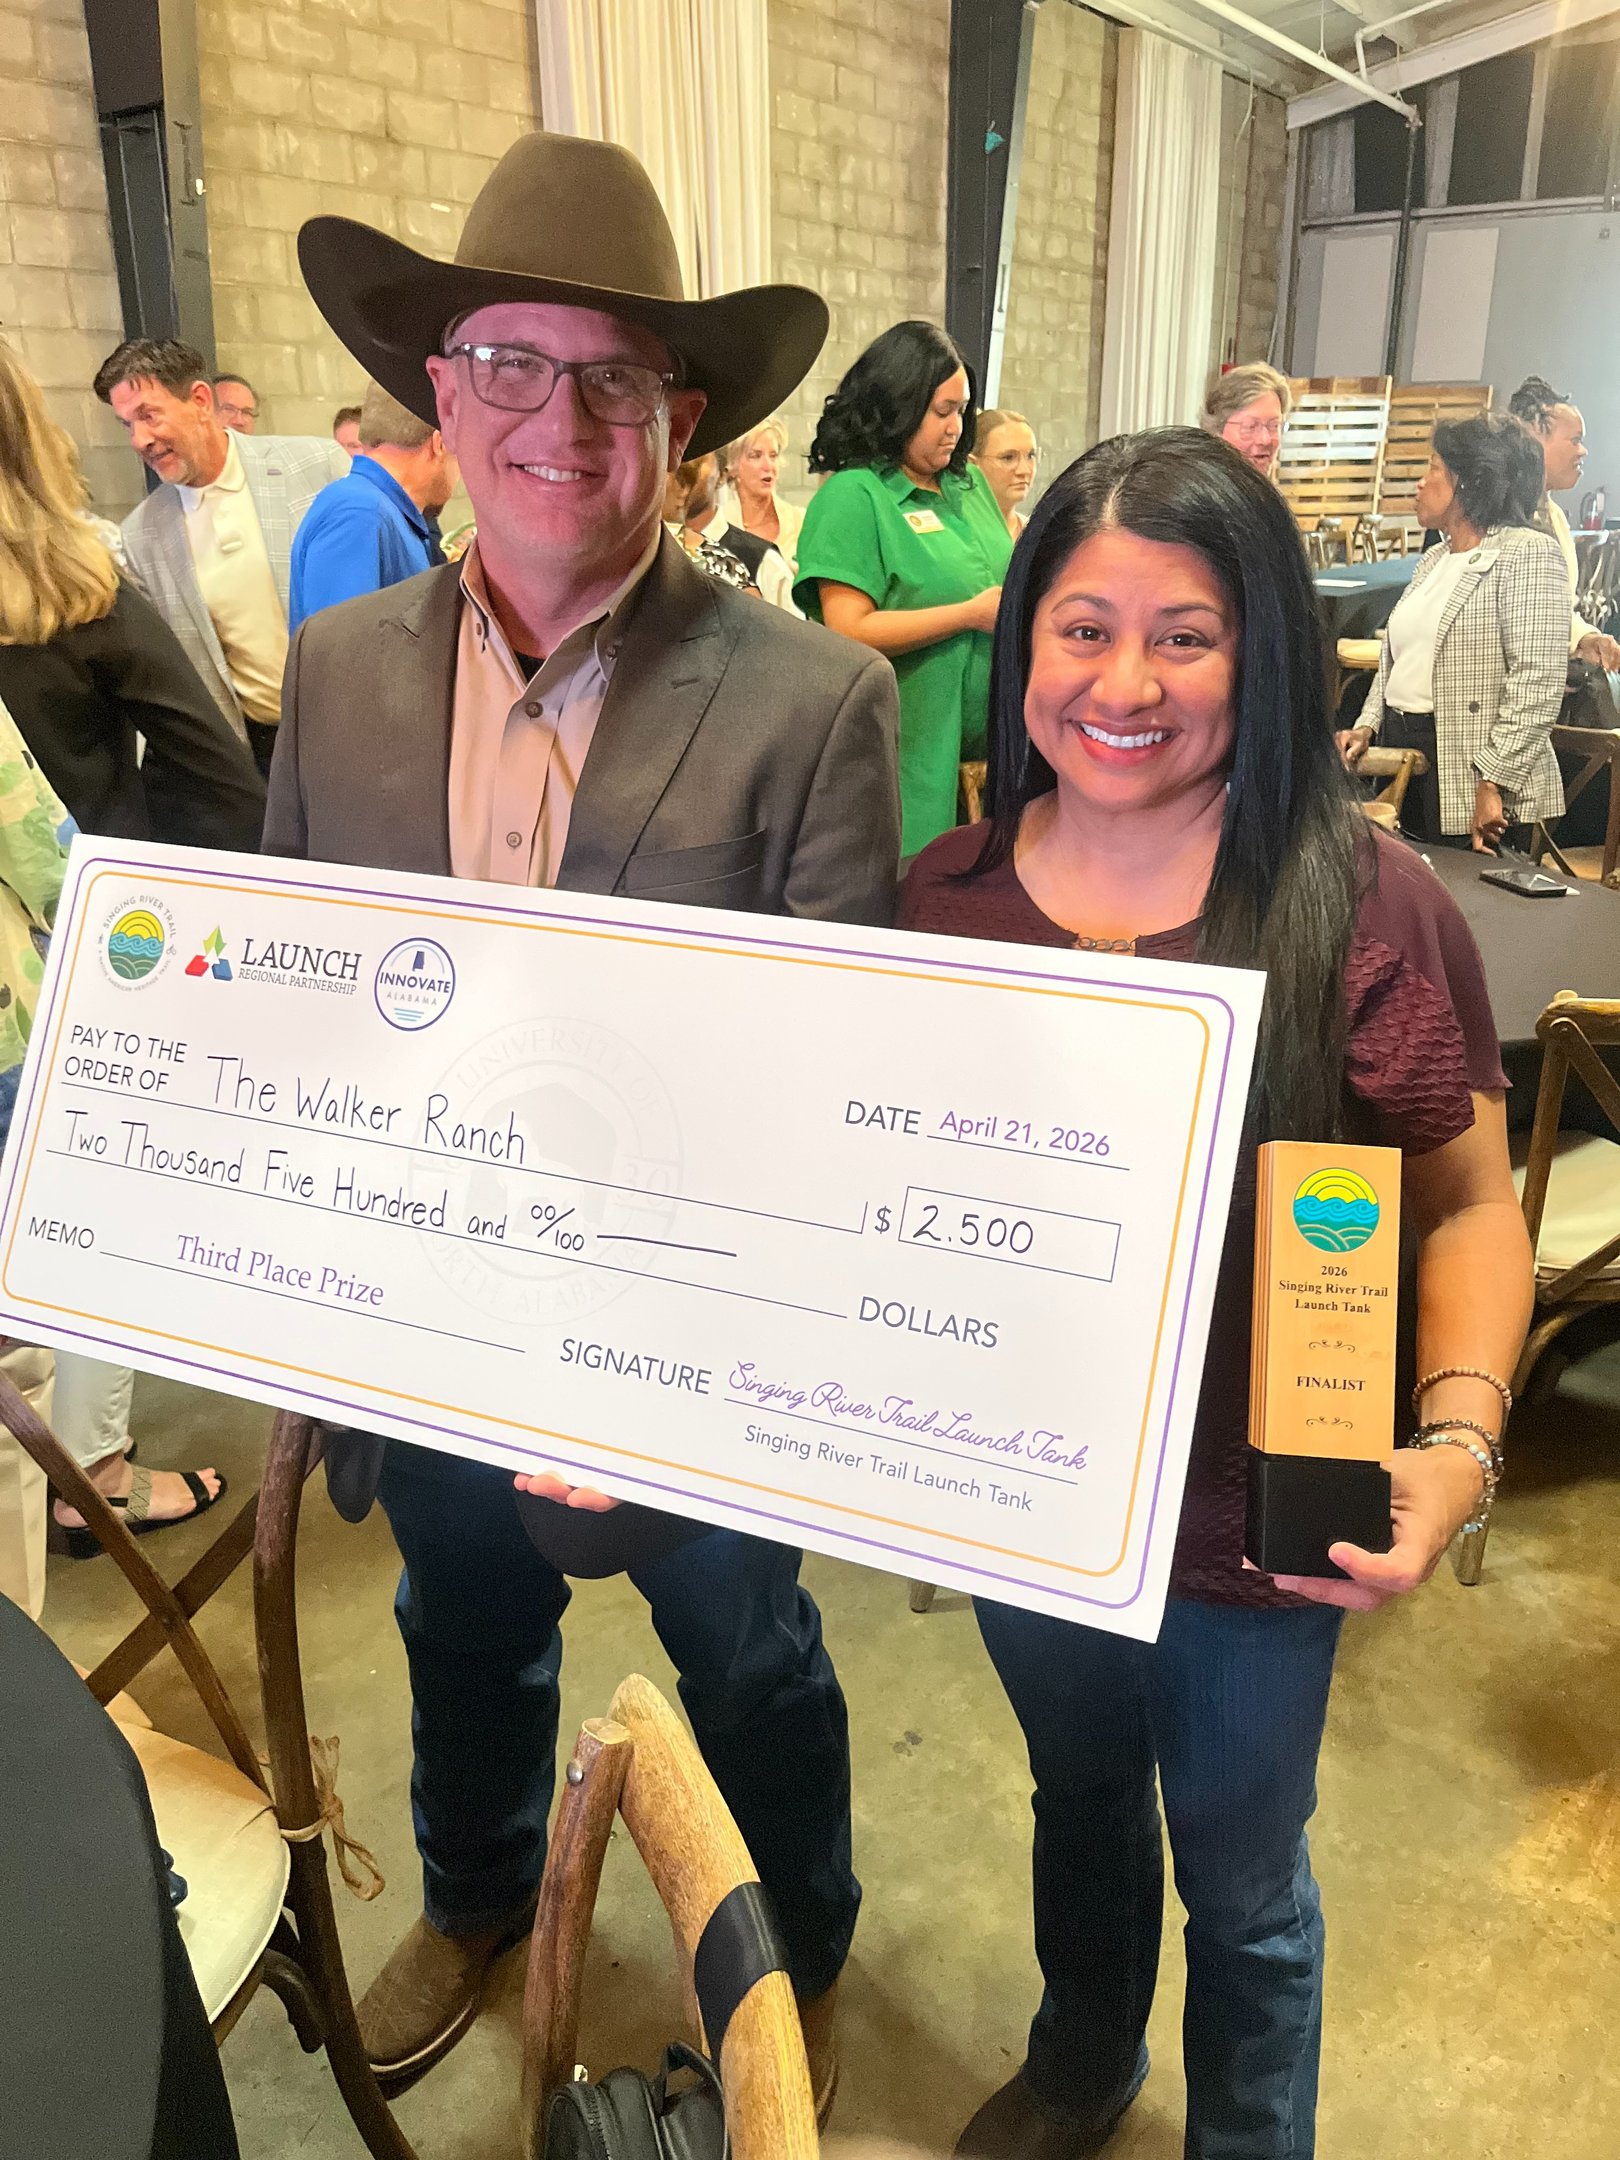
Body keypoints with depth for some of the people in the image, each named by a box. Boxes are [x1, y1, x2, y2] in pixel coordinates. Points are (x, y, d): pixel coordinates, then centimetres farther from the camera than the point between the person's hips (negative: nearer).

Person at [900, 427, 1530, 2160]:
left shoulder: (1365, 906, -18)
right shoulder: (946, 895, -7)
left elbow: (1469, 1201, -10)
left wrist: (1456, 1438, -24)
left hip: (1257, 1530, -3)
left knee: (1242, 1888, 21)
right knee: (1079, 1801, 30)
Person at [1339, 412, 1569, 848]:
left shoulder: (1529, 555, -9)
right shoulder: (1433, 560, 18)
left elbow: (1538, 685, -18)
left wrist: (1493, 782, -23)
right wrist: (1367, 725, 6)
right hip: (1400, 756, 8)